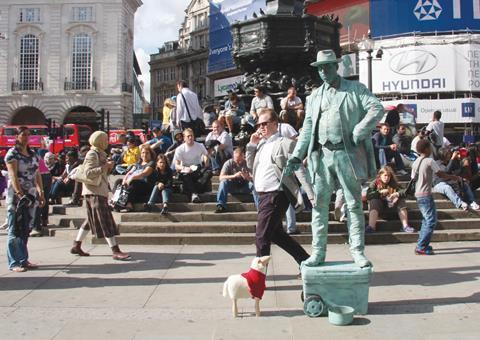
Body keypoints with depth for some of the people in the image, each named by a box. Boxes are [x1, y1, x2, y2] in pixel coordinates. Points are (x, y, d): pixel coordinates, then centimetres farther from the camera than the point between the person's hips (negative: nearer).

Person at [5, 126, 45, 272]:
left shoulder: (33, 154, 14)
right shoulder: (12, 153, -6)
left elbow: (37, 175, 16)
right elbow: (13, 175, -15)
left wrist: (41, 193, 9)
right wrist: (20, 194, -24)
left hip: (30, 196, 7)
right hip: (16, 196, -6)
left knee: (25, 230, 11)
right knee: (15, 230, -2)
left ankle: (23, 260, 18)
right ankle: (14, 263, 3)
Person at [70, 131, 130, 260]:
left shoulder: (100, 154, 18)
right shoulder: (92, 154, -11)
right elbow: (88, 173, -21)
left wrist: (109, 168, 5)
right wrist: (105, 167, -23)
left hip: (100, 191, 10)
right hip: (94, 192, -10)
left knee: (91, 220, 16)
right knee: (105, 221, -11)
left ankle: (76, 246, 24)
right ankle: (115, 251, -12)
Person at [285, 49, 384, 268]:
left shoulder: (355, 89, 6)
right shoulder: (314, 96, 16)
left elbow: (377, 108, -5)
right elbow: (307, 129, 15)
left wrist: (358, 132, -15)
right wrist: (296, 156, 6)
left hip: (347, 153, -3)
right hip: (321, 155, 3)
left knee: (354, 204, 3)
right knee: (319, 204, 5)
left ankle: (358, 252, 11)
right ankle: (318, 252, 13)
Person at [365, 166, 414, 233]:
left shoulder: (394, 184, 2)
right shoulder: (375, 183, -5)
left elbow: (404, 192, -9)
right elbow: (368, 196, -18)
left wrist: (397, 194, -29)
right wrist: (380, 192, -29)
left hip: (391, 204, 2)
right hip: (378, 205, -2)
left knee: (401, 200, -20)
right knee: (374, 201, -31)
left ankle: (405, 226, -26)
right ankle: (371, 227, -44)